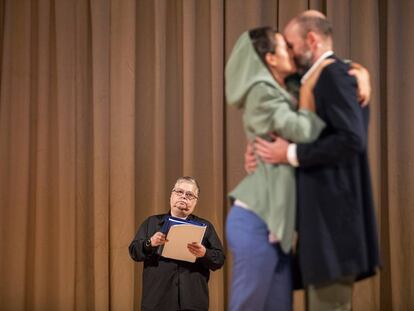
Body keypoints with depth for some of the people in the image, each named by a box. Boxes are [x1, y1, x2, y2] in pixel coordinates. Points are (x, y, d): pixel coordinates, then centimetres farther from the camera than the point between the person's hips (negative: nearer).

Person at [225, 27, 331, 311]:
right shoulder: (262, 93, -10)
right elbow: (305, 133, -19)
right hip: (256, 222, -9)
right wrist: (308, 87, -9)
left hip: (271, 221, 9)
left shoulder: (281, 93, 16)